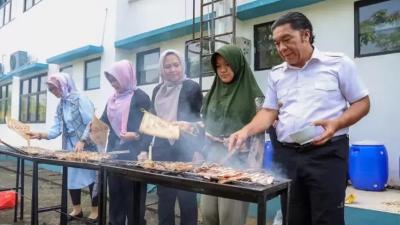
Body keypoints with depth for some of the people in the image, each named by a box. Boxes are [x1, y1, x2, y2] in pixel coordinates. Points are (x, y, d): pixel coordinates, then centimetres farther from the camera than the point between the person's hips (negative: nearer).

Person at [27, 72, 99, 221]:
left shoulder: (80, 99, -12)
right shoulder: (61, 105, 11)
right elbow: (57, 128, 6)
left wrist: (82, 141, -26)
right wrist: (41, 135, -8)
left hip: (86, 146, -7)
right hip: (70, 146, 7)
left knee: (90, 175, 1)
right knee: (70, 176, 10)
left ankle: (95, 210, 14)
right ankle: (76, 209, 25)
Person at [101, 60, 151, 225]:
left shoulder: (139, 96, -5)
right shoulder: (112, 99, 15)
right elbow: (105, 122, 21)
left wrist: (144, 150, -18)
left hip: (132, 153, -6)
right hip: (114, 152, 7)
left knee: (132, 196, -1)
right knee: (115, 193, 13)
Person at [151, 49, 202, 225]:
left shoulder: (192, 87, -5)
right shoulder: (157, 90, 11)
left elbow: (197, 121, -7)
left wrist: (198, 151, -15)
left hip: (185, 150, -5)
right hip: (162, 149, 5)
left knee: (186, 197, 1)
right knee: (164, 196, 13)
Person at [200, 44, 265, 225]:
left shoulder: (253, 94, -5)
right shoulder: (213, 93, 11)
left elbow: (258, 134, -7)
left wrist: (251, 168, -12)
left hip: (237, 163, -5)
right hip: (212, 161, 5)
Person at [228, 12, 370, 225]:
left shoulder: (338, 64, 0)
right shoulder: (276, 74, 12)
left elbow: (362, 103, 2)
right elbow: (269, 112, 9)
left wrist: (336, 124, -16)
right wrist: (246, 130, -9)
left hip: (326, 153, -3)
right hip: (287, 155, 4)